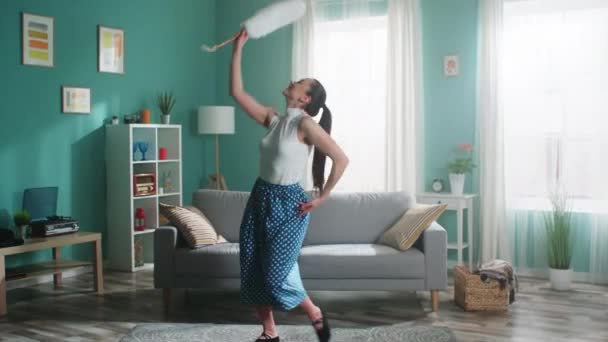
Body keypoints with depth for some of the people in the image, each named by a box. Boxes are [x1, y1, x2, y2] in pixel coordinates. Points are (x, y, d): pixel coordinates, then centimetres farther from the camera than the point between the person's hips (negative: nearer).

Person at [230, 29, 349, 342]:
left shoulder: (306, 125, -14)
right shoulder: (273, 119, 6)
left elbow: (341, 159, -17)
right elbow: (237, 92, 7)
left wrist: (322, 197, -10)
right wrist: (238, 49, 3)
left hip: (288, 203, -7)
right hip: (260, 198, 7)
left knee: (277, 275, -4)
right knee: (252, 271, 8)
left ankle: (315, 314, 22)